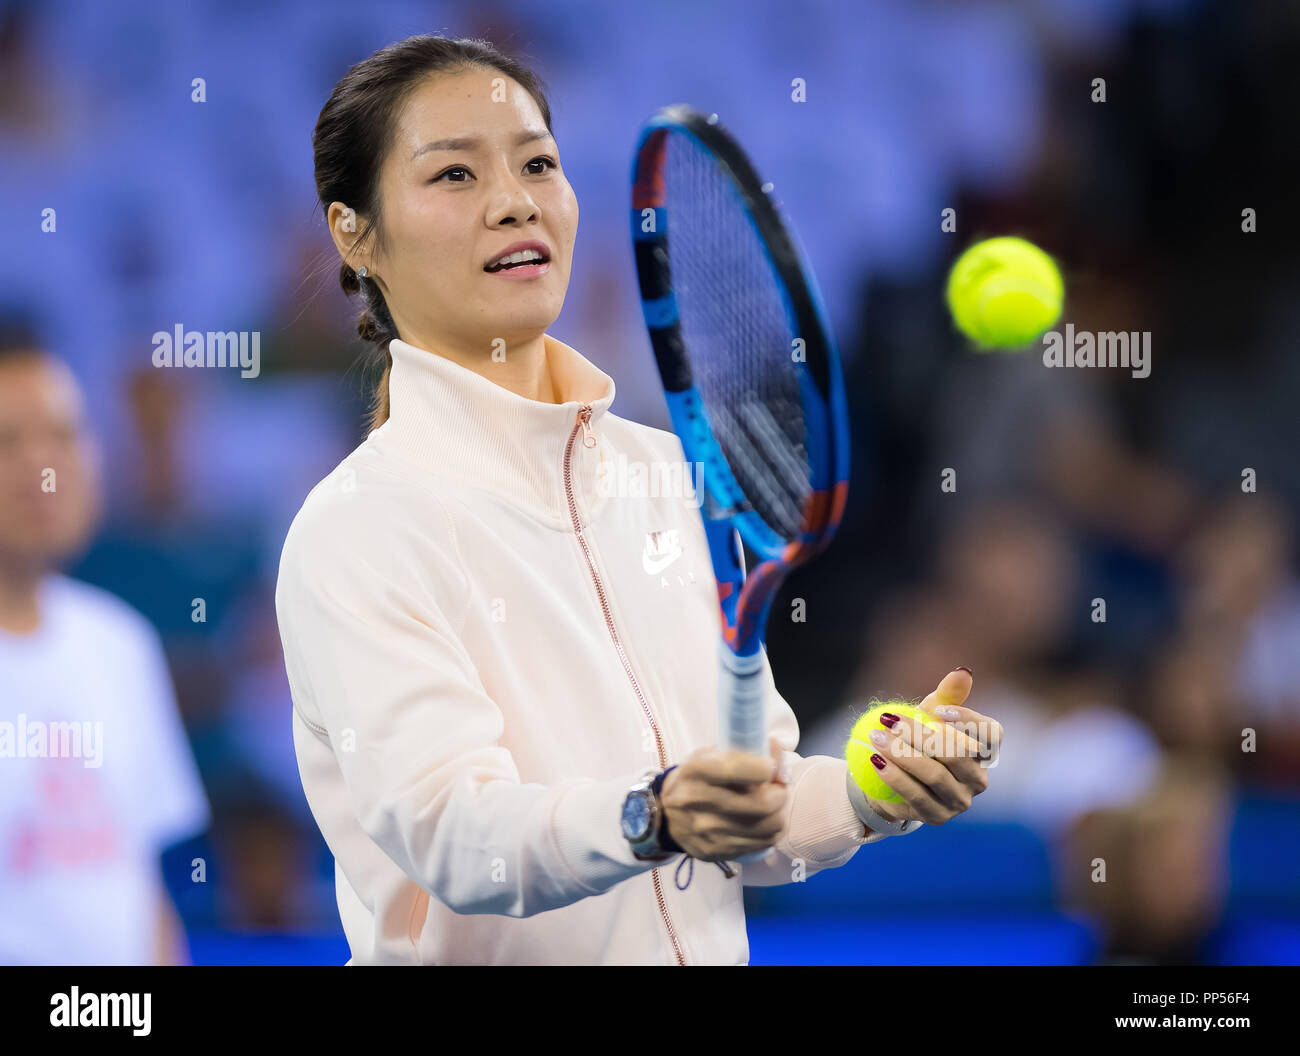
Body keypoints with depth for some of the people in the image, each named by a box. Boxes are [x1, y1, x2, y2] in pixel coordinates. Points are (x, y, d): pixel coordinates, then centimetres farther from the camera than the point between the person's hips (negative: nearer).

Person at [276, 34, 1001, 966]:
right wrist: (653, 817, -39)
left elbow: (742, 829, 8)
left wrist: (874, 790, -10)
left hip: (705, 949, 4)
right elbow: (451, 832, -24)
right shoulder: (354, 530, -12)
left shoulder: (664, 472, 6)